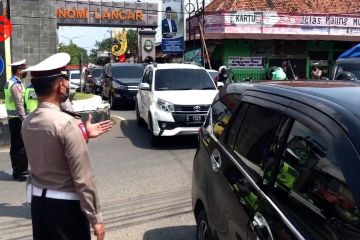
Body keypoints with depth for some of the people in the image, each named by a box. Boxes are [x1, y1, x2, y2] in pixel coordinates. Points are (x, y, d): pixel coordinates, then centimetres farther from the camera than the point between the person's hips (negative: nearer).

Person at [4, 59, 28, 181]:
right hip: (17, 118, -10)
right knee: (22, 146, -5)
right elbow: (19, 105, -22)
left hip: (12, 117, 10)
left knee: (15, 145, 15)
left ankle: (17, 170, 25)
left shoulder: (9, 83, 15)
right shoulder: (16, 84, -16)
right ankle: (20, 172, 0)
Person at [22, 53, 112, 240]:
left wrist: (84, 135, 13)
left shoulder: (27, 123, 1)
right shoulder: (67, 123, -22)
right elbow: (82, 178, -22)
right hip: (65, 204, -7)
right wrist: (96, 218, -14)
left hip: (38, 200, 7)